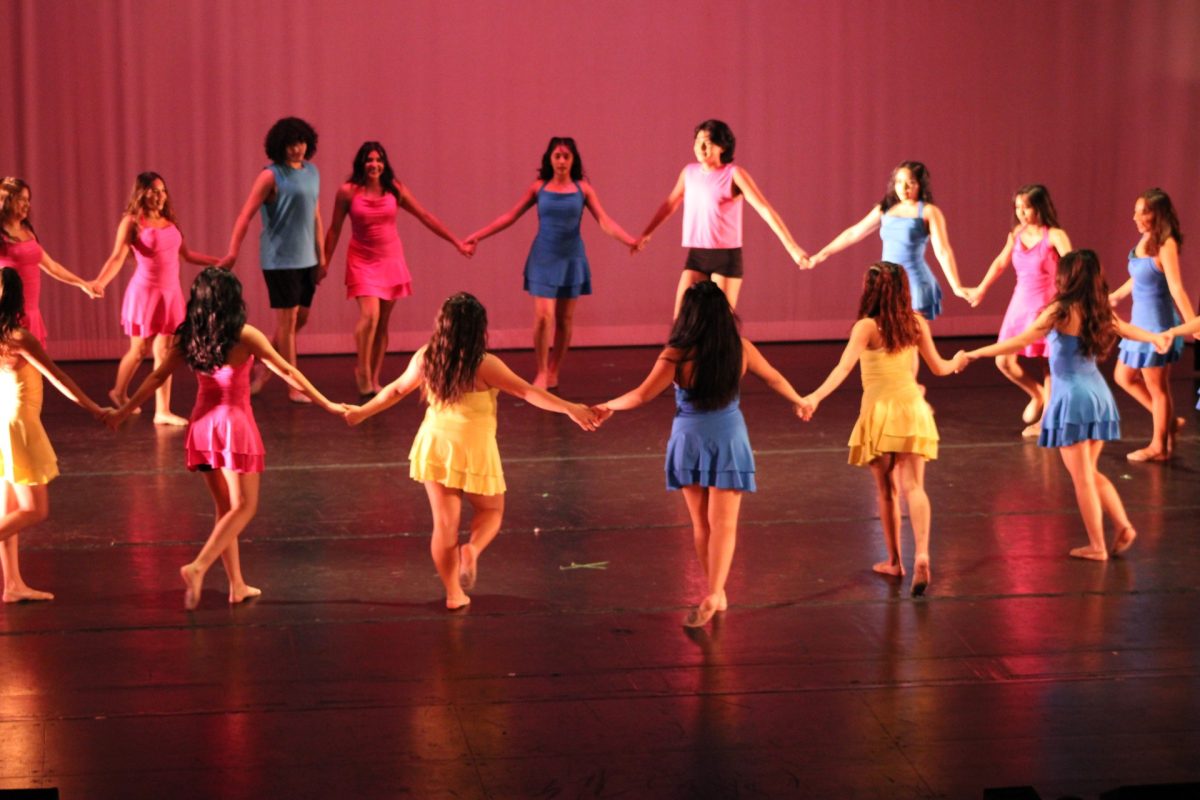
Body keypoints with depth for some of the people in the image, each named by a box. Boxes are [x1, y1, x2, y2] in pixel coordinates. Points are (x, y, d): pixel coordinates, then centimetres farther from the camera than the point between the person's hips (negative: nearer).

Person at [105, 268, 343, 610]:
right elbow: (287, 372, -9)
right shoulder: (245, 336, -11)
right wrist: (327, 405, -3)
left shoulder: (187, 338, 1)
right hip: (235, 423, -5)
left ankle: (237, 585, 17)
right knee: (244, 507, 0)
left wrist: (123, 411, 17)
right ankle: (197, 567, -17)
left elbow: (157, 377, 6)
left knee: (225, 507, 14)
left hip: (202, 425, 6)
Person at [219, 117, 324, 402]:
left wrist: (321, 256, 17)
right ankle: (293, 387, 4)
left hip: (306, 259, 7)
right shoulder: (271, 175, -11)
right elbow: (246, 215, -15)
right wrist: (232, 252, -24)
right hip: (280, 259, -7)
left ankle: (264, 368, 28)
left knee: (300, 319, 12)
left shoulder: (312, 172, 9)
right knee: (287, 321, -2)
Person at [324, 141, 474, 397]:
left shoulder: (394, 190, -1)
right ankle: (363, 372, -3)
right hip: (363, 261, -3)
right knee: (370, 314, -20)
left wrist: (457, 243, 5)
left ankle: (375, 380, 13)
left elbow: (426, 217, 4)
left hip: (391, 260, 3)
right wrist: (324, 263, 2)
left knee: (383, 322, 5)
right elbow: (334, 230, 1)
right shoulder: (348, 192, -7)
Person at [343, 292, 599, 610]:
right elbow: (528, 392, -17)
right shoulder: (484, 366, -17)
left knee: (445, 522, 10)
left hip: (434, 446, 4)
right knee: (491, 511, 18)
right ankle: (472, 549, -12)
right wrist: (569, 409, -13)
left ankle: (454, 593, 14)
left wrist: (362, 412, 26)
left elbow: (396, 390, 10)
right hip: (474, 450, -3)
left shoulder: (425, 358, -4)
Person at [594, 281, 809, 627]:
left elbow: (642, 395, -14)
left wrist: (609, 406, 4)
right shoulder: (741, 349, -6)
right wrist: (799, 402, 28)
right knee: (723, 522, 1)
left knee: (701, 522, 13)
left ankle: (715, 593, 19)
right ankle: (714, 594, -13)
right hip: (728, 438, 1)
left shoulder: (677, 356, -16)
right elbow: (774, 379, 9)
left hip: (690, 440, -1)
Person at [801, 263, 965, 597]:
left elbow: (844, 366, -25)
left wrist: (816, 396, -34)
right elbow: (938, 367, 12)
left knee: (887, 491, 11)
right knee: (913, 485, -3)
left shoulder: (867, 326, -11)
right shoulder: (916, 323, 2)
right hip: (913, 409, 3)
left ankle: (894, 561, 20)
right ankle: (921, 554, -24)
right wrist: (958, 362, 34)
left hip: (880, 412, -3)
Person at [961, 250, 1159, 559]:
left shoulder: (1061, 312, -12)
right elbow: (1128, 329, 24)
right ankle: (1124, 526, 9)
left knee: (1082, 478, 1)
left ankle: (1097, 546, 4)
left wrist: (975, 354, -10)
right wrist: (1156, 339, 44)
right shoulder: (1101, 312, 6)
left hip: (1072, 397, -6)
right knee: (1091, 473, 19)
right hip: (1098, 394, 7)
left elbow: (1018, 342, -16)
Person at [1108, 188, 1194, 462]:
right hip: (1140, 320, 9)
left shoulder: (1165, 245, -21)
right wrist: (1116, 295, 35)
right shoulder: (1145, 240, 4)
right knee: (1123, 377, 18)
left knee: (1157, 388, 5)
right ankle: (1168, 421, 29)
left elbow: (1176, 288, -27)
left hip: (1158, 322, -9)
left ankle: (1159, 446, 19)